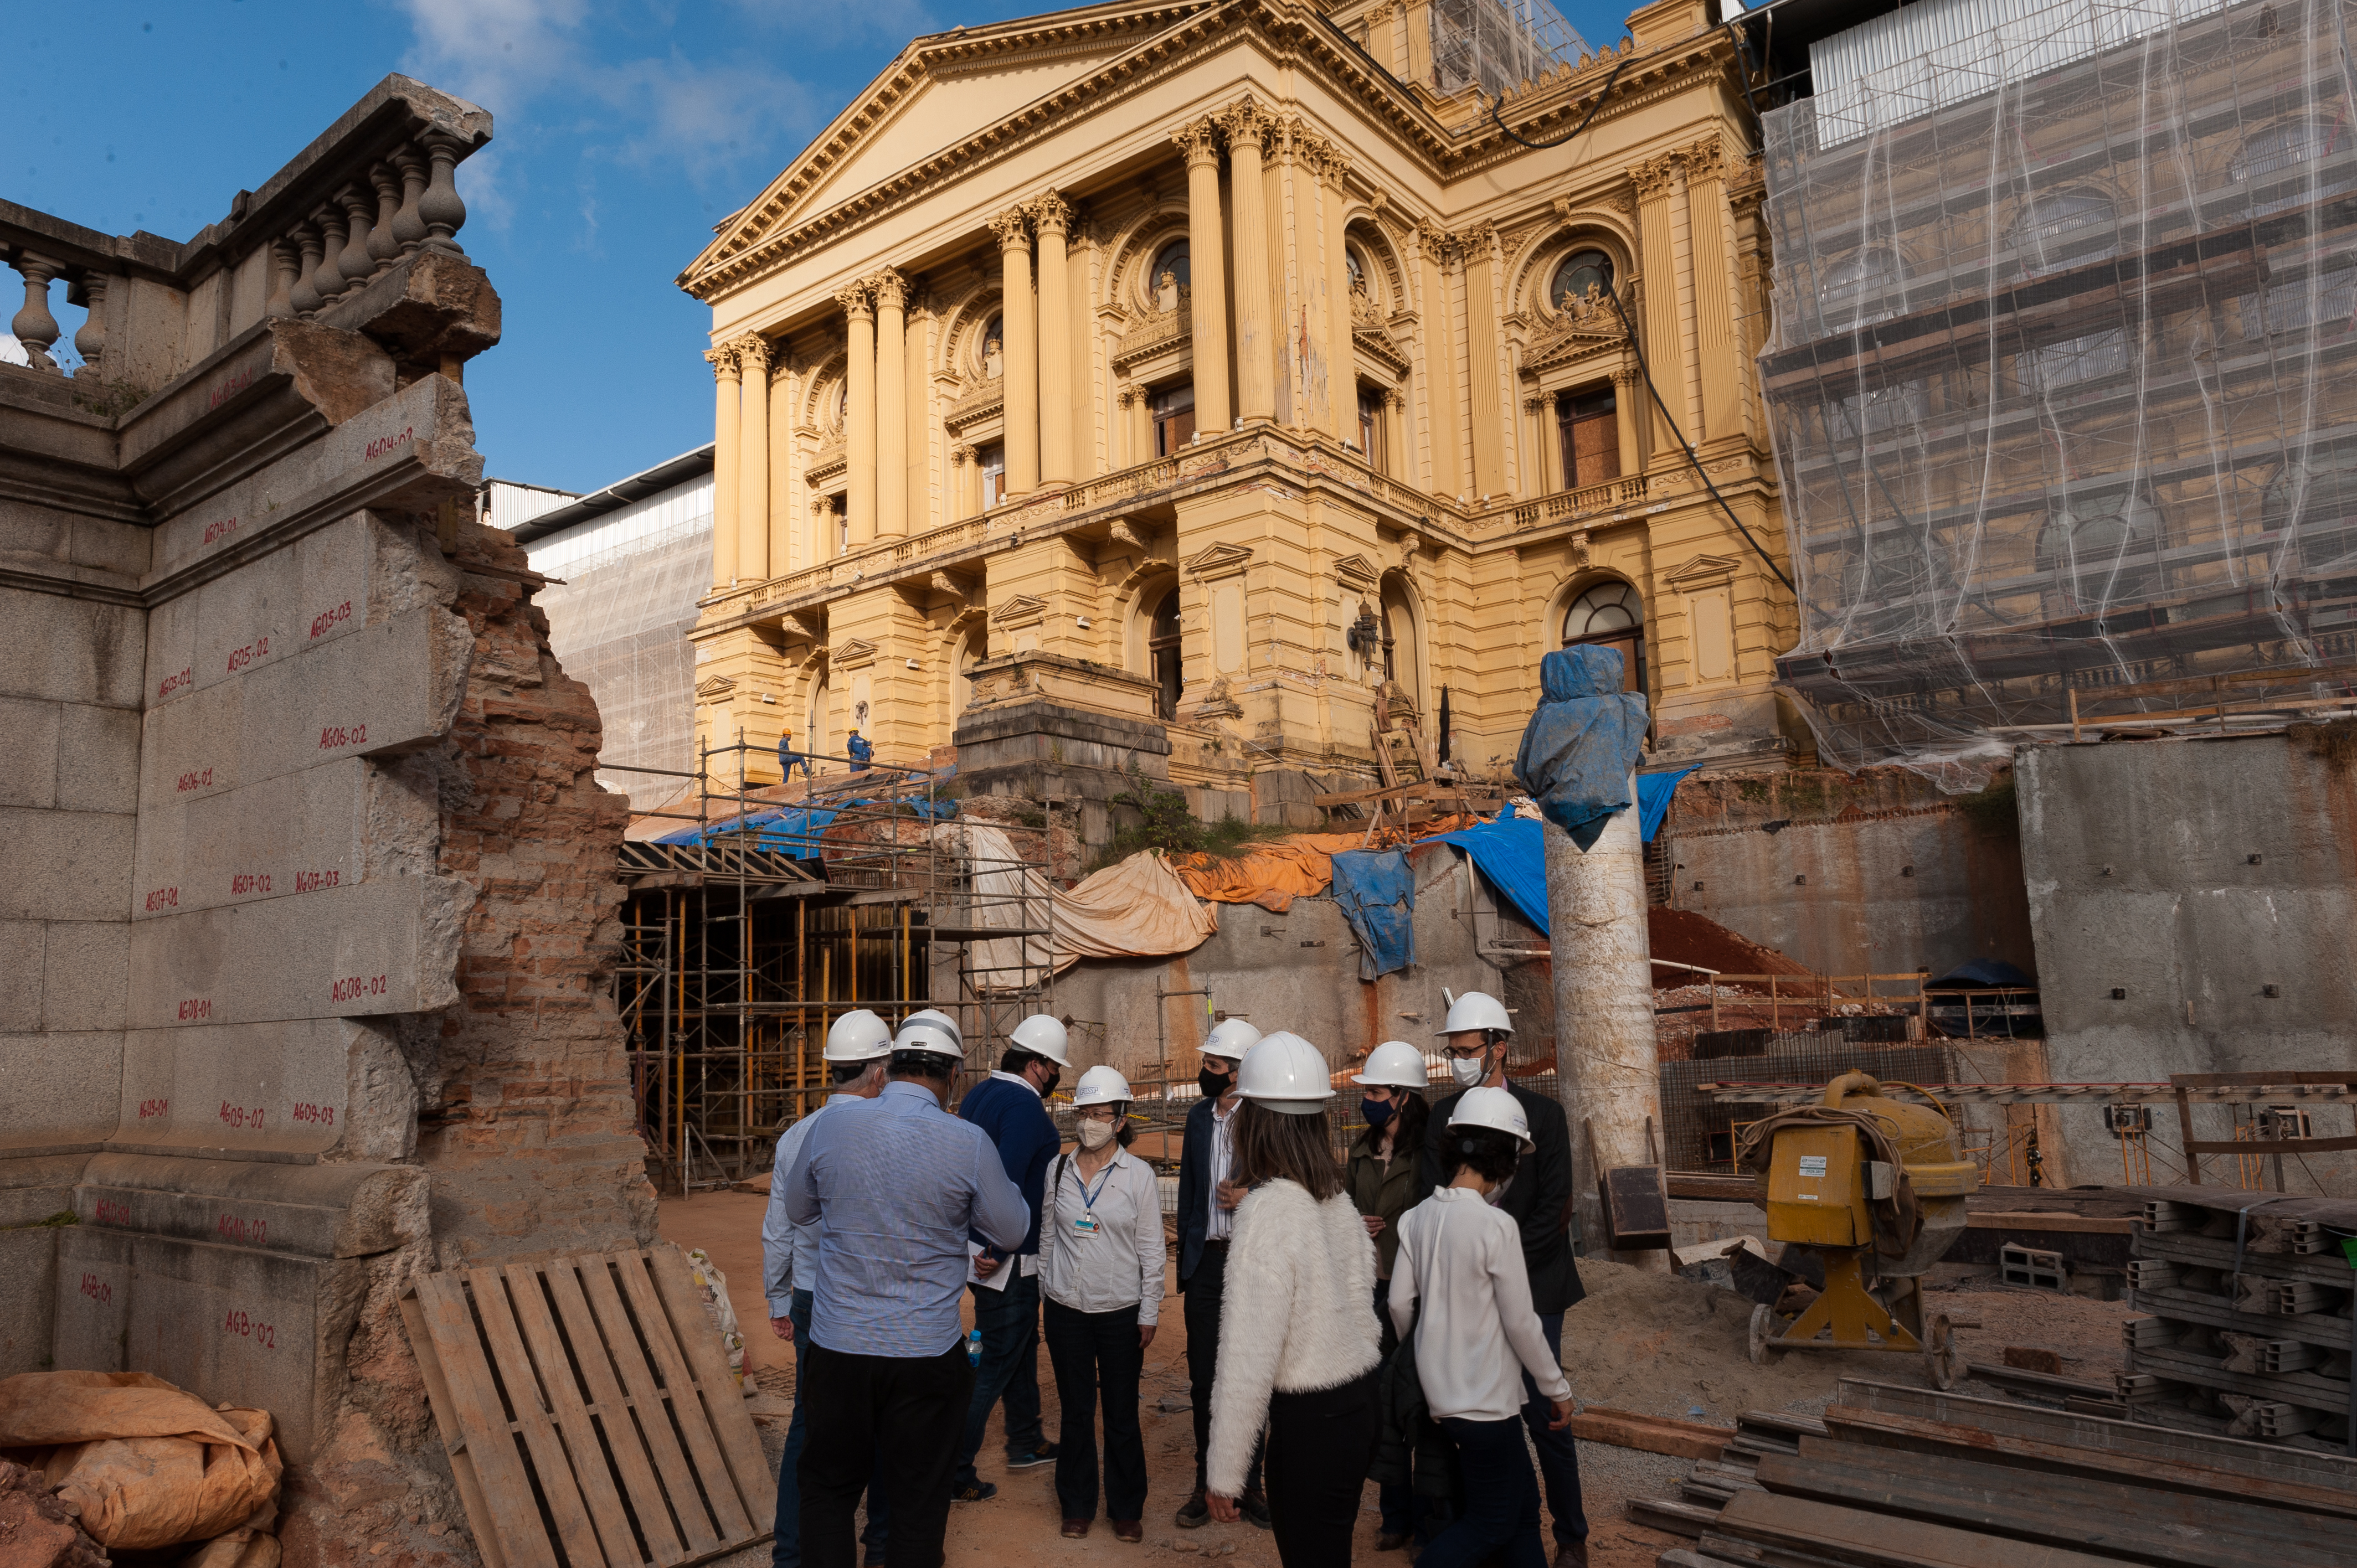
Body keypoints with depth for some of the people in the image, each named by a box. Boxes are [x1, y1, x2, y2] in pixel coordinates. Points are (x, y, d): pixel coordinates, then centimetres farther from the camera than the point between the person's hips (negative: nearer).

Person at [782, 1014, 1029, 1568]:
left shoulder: (832, 1123, -8)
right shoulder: (968, 1142, -15)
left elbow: (797, 1209, 10)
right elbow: (1013, 1232, 0)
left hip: (837, 1345, 2)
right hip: (926, 1352, -1)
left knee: (827, 1487, 21)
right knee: (920, 1499, 16)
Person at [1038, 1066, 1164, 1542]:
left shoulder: (1138, 1175, -7)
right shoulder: (1059, 1170, 0)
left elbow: (1151, 1250, -3)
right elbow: (1047, 1236, 9)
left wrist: (1149, 1314, -2)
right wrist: (1046, 1296, 10)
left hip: (1121, 1312, -2)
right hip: (1067, 1310, 2)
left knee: (1122, 1414, 7)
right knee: (1076, 1411, 11)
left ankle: (1127, 1508, 24)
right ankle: (1078, 1505, 27)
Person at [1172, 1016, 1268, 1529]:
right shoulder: (1199, 1116, 7)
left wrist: (1254, 1197, -18)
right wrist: (1185, 1270, 13)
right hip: (1207, 1261, 4)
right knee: (1204, 1380, 8)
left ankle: (1249, 1483, 24)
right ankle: (1207, 1482, 23)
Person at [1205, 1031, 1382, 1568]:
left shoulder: (1266, 1210, -21)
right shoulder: (1338, 1199, 2)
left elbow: (1249, 1356, -21)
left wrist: (1224, 1474, -13)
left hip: (1309, 1422, -8)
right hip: (1360, 1401, 8)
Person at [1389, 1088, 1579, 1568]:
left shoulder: (1417, 1218, -2)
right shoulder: (1497, 1226, -20)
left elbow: (1400, 1303, 3)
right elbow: (1520, 1323, -15)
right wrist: (1558, 1389, -1)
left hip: (1440, 1391, 7)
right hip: (1486, 1401, -7)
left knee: (1521, 1507, 20)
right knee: (1490, 1523, 10)